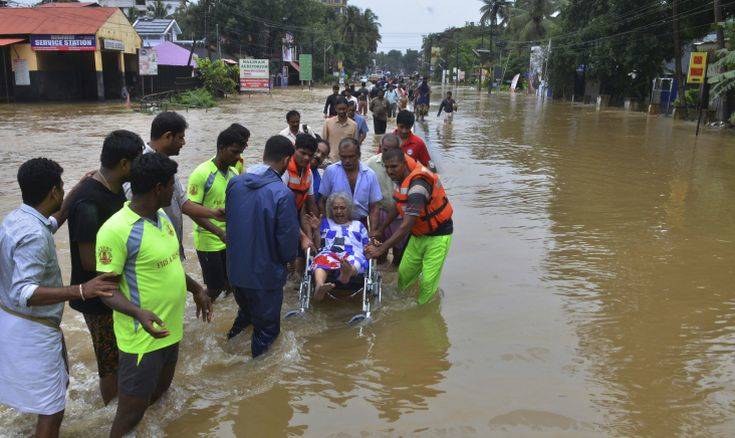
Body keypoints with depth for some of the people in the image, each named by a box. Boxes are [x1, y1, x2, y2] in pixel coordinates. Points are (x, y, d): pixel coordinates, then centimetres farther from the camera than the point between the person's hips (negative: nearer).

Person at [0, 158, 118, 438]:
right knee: (52, 408, 1)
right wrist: (80, 291, -45)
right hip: (32, 330, -10)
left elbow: (50, 224, 25)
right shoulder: (34, 236, -29)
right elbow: (23, 293, -36)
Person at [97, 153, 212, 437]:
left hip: (171, 329, 9)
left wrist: (196, 289, 18)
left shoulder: (161, 216, 4)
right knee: (130, 414, 3)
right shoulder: (116, 230, -23)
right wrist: (138, 312, -35)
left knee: (159, 391, 25)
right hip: (142, 337, -8)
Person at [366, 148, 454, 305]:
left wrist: (380, 249, -36)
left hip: (437, 235, -8)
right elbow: (399, 207, 16)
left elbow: (407, 226, -36)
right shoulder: (402, 179, -2)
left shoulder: (417, 185, -32)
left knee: (428, 282, -7)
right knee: (404, 273, 8)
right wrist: (380, 229, 18)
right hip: (418, 235, 8)